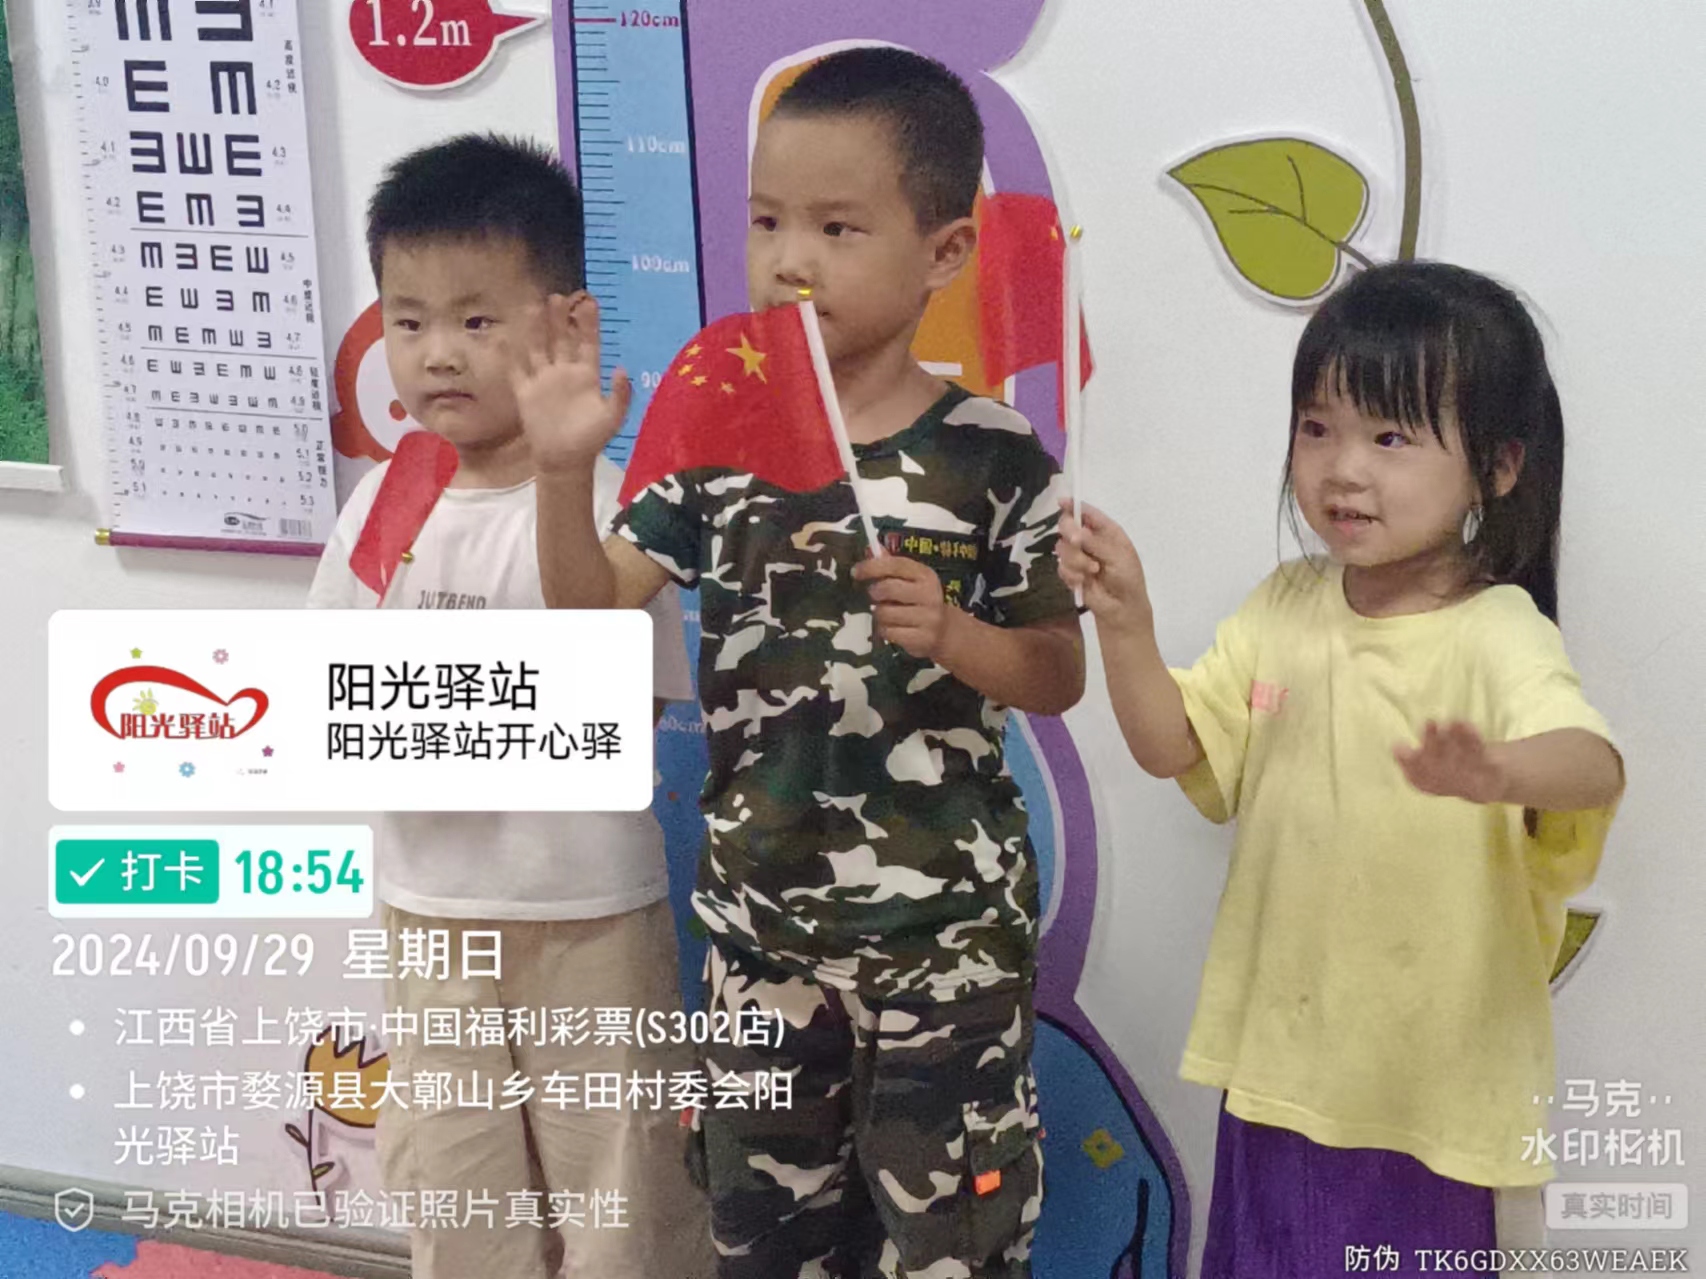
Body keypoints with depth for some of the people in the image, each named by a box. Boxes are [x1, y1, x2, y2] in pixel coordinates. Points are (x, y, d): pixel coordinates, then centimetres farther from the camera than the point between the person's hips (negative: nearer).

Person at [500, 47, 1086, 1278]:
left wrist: (952, 636, -24)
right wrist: (564, 470, -21)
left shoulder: (992, 455, -11)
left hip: (948, 923, -3)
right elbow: (593, 613, -5)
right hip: (760, 915, 3)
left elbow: (1059, 674, -5)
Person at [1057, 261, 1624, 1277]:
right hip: (1277, 1051, 5)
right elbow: (1172, 746, 1)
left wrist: (1496, 772, -57)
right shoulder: (1287, 608, 0)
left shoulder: (1497, 636, -18)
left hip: (1421, 1072, -5)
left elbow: (1598, 768, -35)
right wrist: (1126, 619, -15)